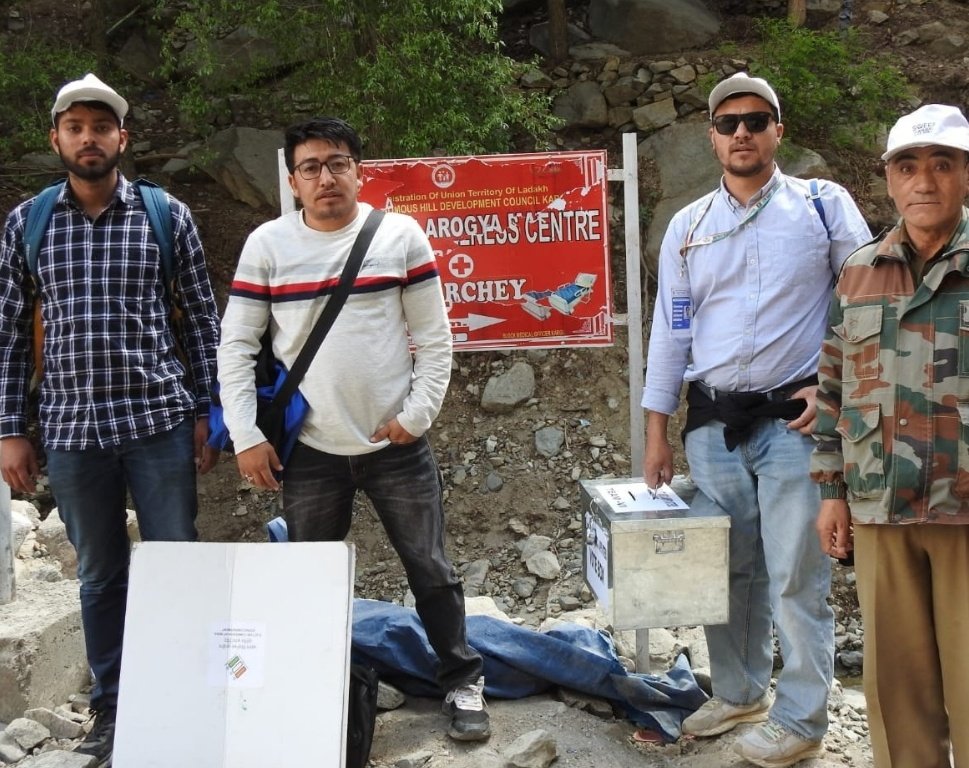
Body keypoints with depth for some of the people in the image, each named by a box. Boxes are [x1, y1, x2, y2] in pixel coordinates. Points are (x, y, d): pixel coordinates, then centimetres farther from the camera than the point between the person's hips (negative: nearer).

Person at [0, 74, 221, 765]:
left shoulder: (168, 216, 1)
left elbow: (202, 318, 4)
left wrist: (205, 413, 0)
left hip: (159, 421, -1)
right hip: (72, 428, 1)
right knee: (101, 576, 12)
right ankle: (112, 709, 27)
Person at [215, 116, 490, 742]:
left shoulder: (401, 235, -1)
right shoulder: (267, 245, 0)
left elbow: (434, 338, 1)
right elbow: (237, 346, 1)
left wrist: (418, 414, -7)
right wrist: (246, 436, -6)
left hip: (397, 445, 0)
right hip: (309, 450, 1)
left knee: (431, 569, 8)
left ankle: (463, 682, 24)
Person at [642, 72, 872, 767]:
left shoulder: (824, 206, 0)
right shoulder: (688, 226, 9)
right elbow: (670, 328, 9)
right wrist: (657, 431, 8)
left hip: (794, 420, -3)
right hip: (712, 423, 4)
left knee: (796, 577, 0)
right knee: (727, 569, 12)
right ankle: (740, 692, 30)